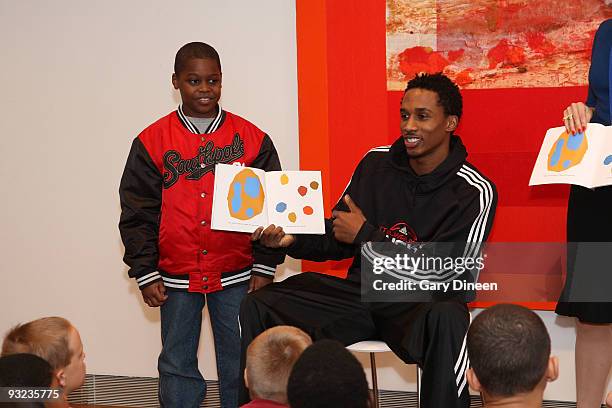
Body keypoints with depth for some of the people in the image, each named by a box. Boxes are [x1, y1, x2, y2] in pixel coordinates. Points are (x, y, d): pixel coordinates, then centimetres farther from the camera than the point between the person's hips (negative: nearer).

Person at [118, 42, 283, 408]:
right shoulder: (152, 142, 0)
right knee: (177, 364, 7)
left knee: (240, 363, 6)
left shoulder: (251, 139, 0)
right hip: (176, 278, 0)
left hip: (236, 275, 0)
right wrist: (145, 274, -2)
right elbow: (138, 213, 1)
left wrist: (265, 267, 0)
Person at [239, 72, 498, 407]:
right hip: (362, 289, 5)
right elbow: (338, 237, 14)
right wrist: (292, 241, -6)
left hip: (422, 302, -5)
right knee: (258, 306, -10)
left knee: (446, 317, -42)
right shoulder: (377, 162, 6)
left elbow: (437, 272, -16)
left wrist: (365, 234, -13)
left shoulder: (474, 192, -10)